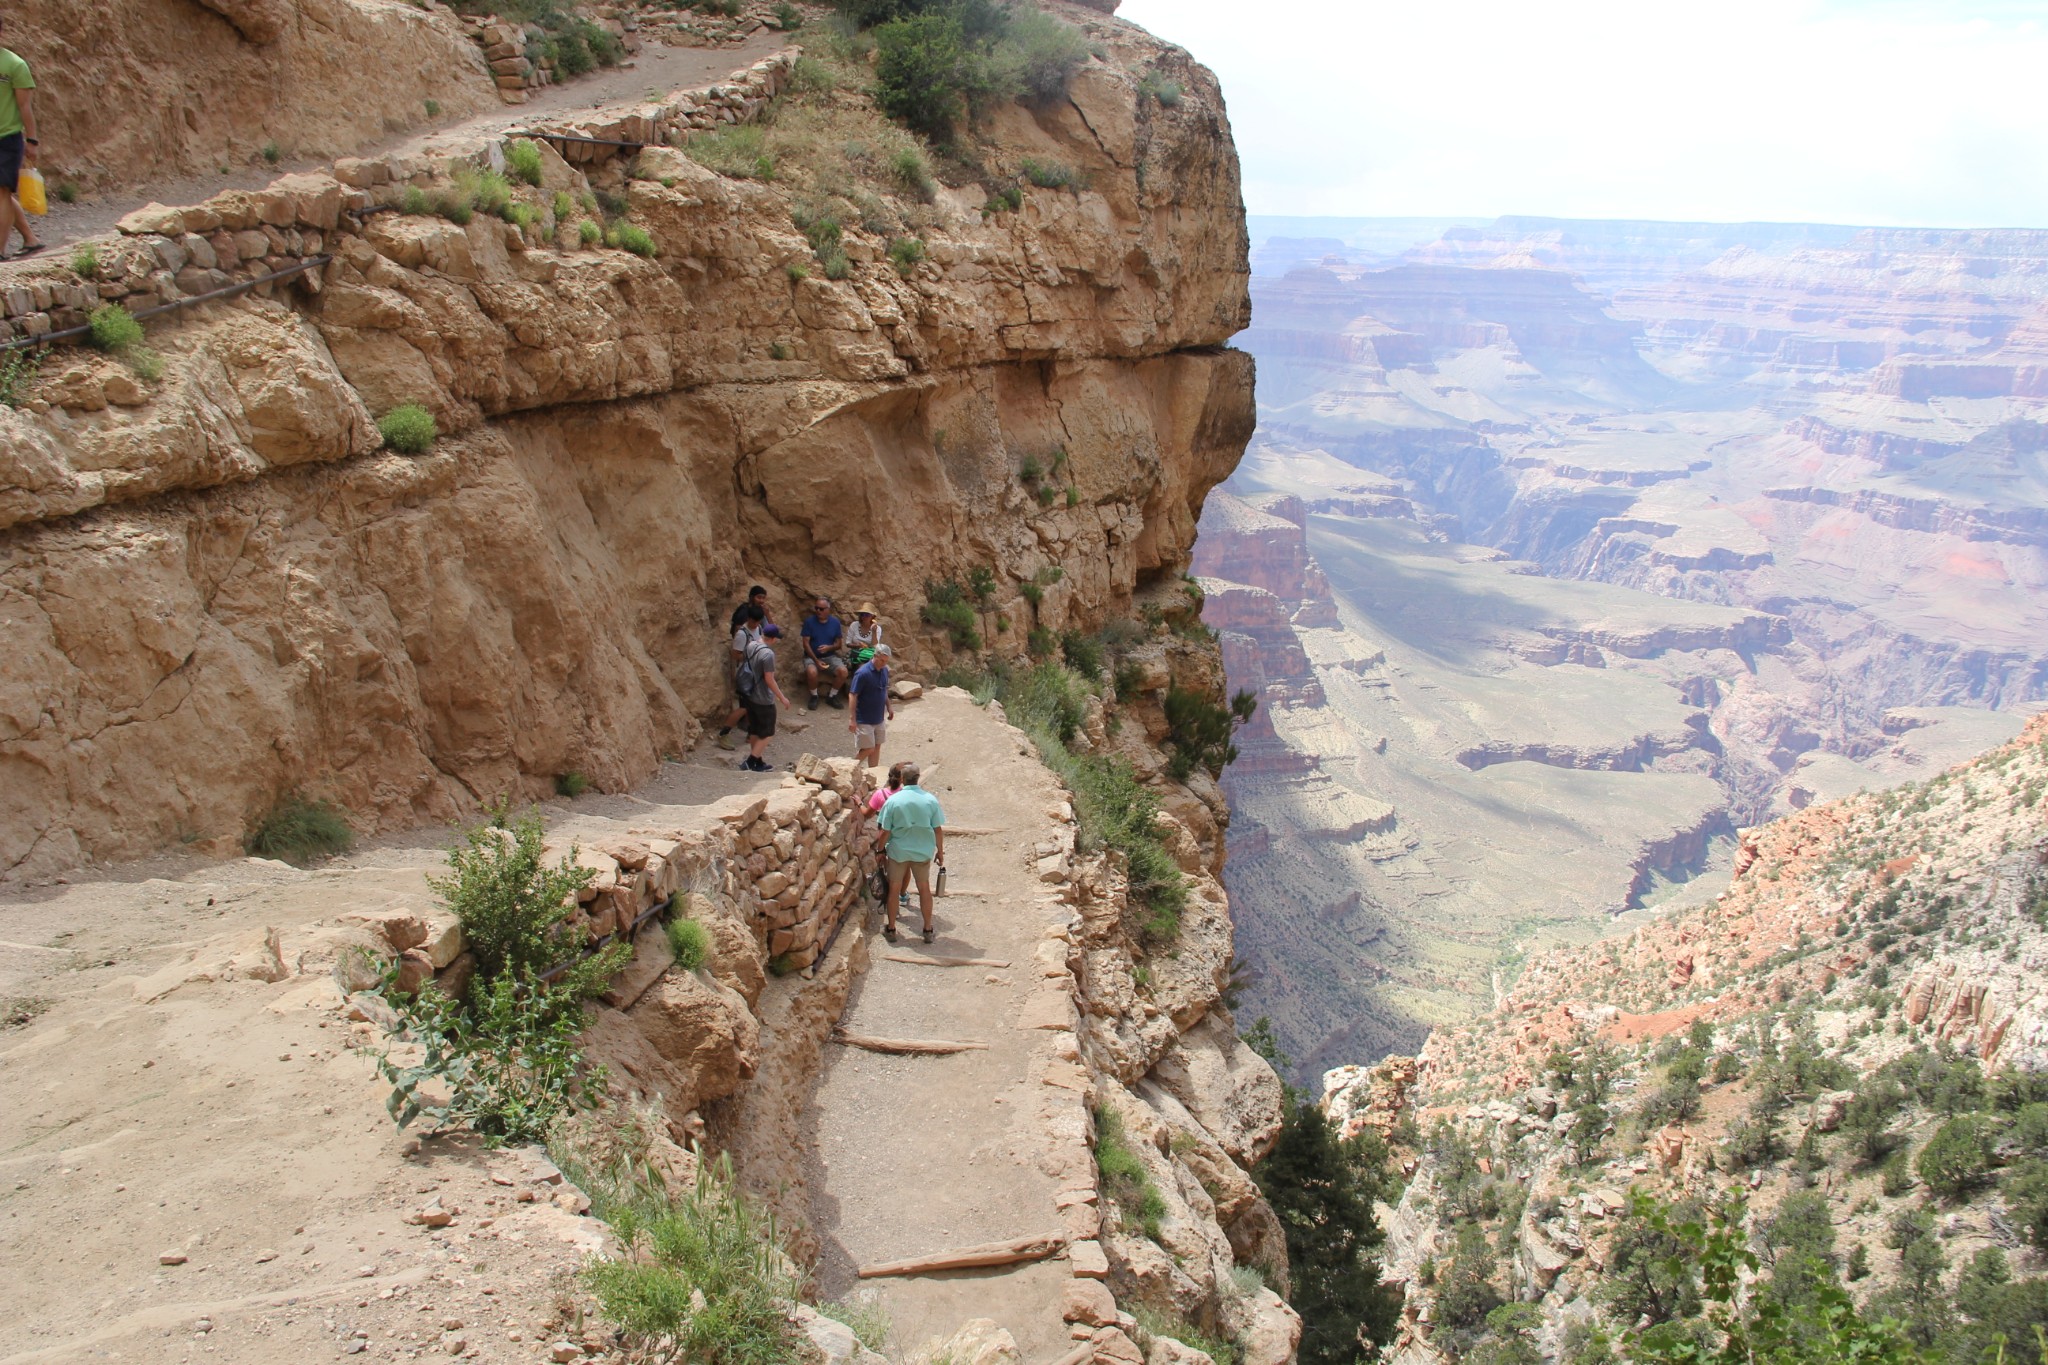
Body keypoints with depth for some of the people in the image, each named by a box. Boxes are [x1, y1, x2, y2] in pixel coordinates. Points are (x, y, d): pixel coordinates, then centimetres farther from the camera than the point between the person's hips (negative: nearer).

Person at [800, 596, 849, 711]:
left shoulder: (835, 622, 0)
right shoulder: (809, 621, -7)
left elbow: (839, 644, 5)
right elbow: (806, 643, -8)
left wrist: (829, 647, -19)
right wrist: (816, 661, -18)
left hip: (830, 656, 2)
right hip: (812, 656, -2)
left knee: (843, 671, -25)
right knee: (811, 672, -35)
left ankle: (831, 696, -1)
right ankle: (814, 696, -6)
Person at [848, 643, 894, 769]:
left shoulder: (884, 670, 1)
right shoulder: (862, 673, -22)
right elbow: (853, 696, -20)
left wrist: (889, 706, 12)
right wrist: (852, 719, -21)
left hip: (879, 718, 7)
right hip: (864, 720, -7)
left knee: (876, 747, 13)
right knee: (868, 749, -4)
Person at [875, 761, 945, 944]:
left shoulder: (893, 801, -14)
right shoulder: (930, 800, -11)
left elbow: (885, 832, -10)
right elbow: (938, 829, -6)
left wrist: (881, 850, 7)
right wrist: (940, 851, 8)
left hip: (898, 851, -1)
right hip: (923, 852, 1)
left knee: (894, 889, 14)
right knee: (924, 889, 15)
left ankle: (891, 930, 23)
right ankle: (928, 930, 22)